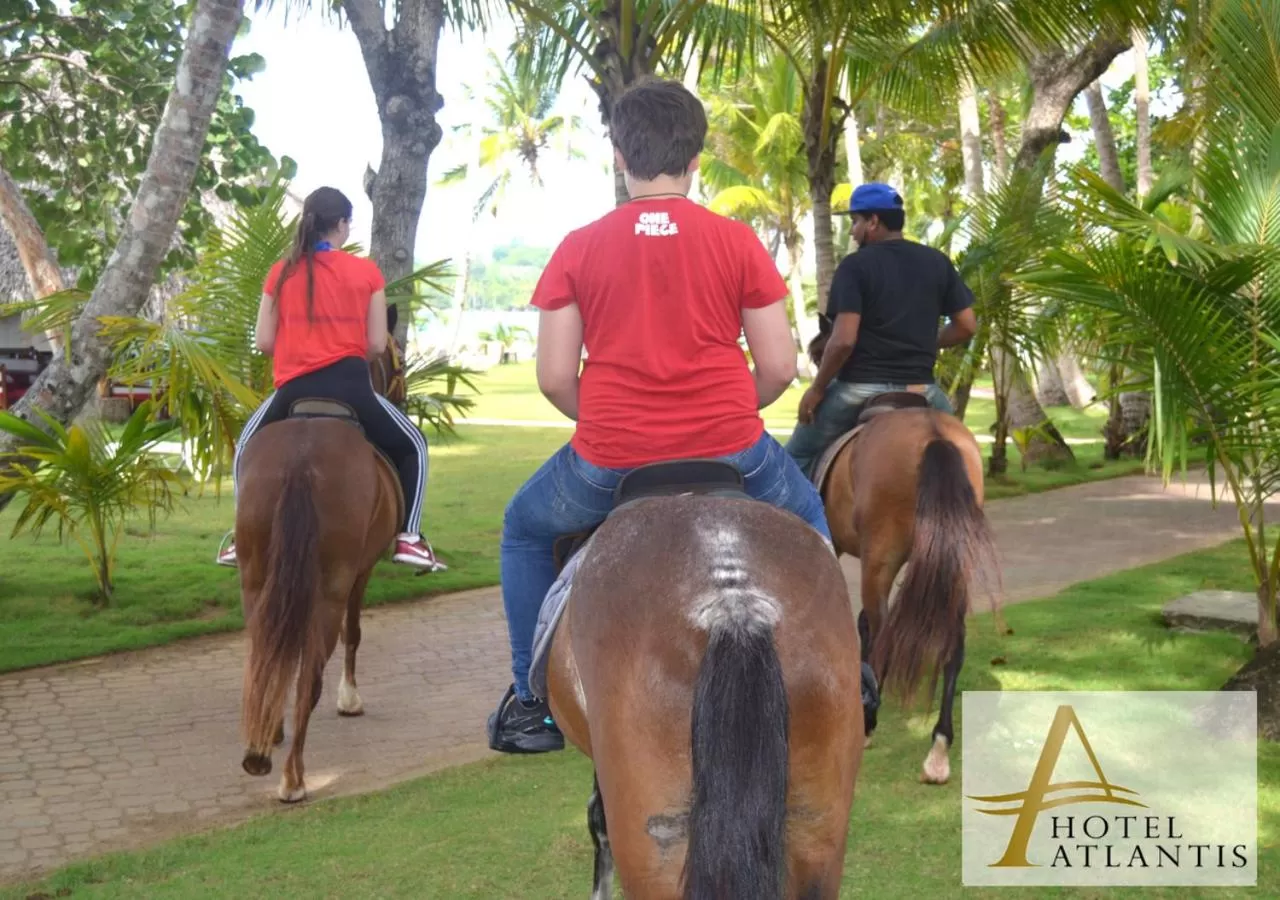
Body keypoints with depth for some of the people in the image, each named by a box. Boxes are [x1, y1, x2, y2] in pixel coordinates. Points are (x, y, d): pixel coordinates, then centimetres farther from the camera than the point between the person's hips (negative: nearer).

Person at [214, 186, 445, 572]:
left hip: (293, 389, 2)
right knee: (412, 446, 21)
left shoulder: (282, 273, 6)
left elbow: (264, 342, 6)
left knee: (247, 449, 31)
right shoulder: (366, 271, 2)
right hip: (350, 387, -2)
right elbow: (376, 345, 1)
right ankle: (407, 538, 6)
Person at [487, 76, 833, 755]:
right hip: (729, 452, 1)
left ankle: (533, 703, 28)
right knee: (806, 518, 32)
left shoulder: (579, 248, 1)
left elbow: (554, 378, -2)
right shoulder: (737, 241, 0)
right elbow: (779, 368, -1)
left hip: (608, 461, 0)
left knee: (525, 527, 29)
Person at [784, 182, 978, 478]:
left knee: (798, 458, 14)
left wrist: (816, 389, -6)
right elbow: (967, 326, 7)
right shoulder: (937, 262, 5)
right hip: (919, 388, 4)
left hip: (859, 387, -4)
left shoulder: (855, 265, -9)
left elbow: (843, 340, -17)